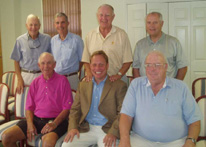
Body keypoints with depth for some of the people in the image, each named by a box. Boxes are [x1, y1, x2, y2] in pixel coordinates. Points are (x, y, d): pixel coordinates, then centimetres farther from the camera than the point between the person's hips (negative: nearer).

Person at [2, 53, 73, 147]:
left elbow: (67, 108, -3)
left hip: (55, 121, -5)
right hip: (35, 119, 5)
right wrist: (30, 124, -4)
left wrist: (54, 124, -16)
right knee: (6, 137, -11)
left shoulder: (62, 81, 1)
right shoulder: (35, 82, 16)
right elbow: (29, 107, 14)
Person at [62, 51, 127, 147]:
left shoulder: (119, 86, 3)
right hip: (85, 129, 3)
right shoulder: (83, 85, 16)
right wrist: (72, 127, -3)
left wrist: (113, 132, -18)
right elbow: (75, 109, 14)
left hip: (107, 130, -3)